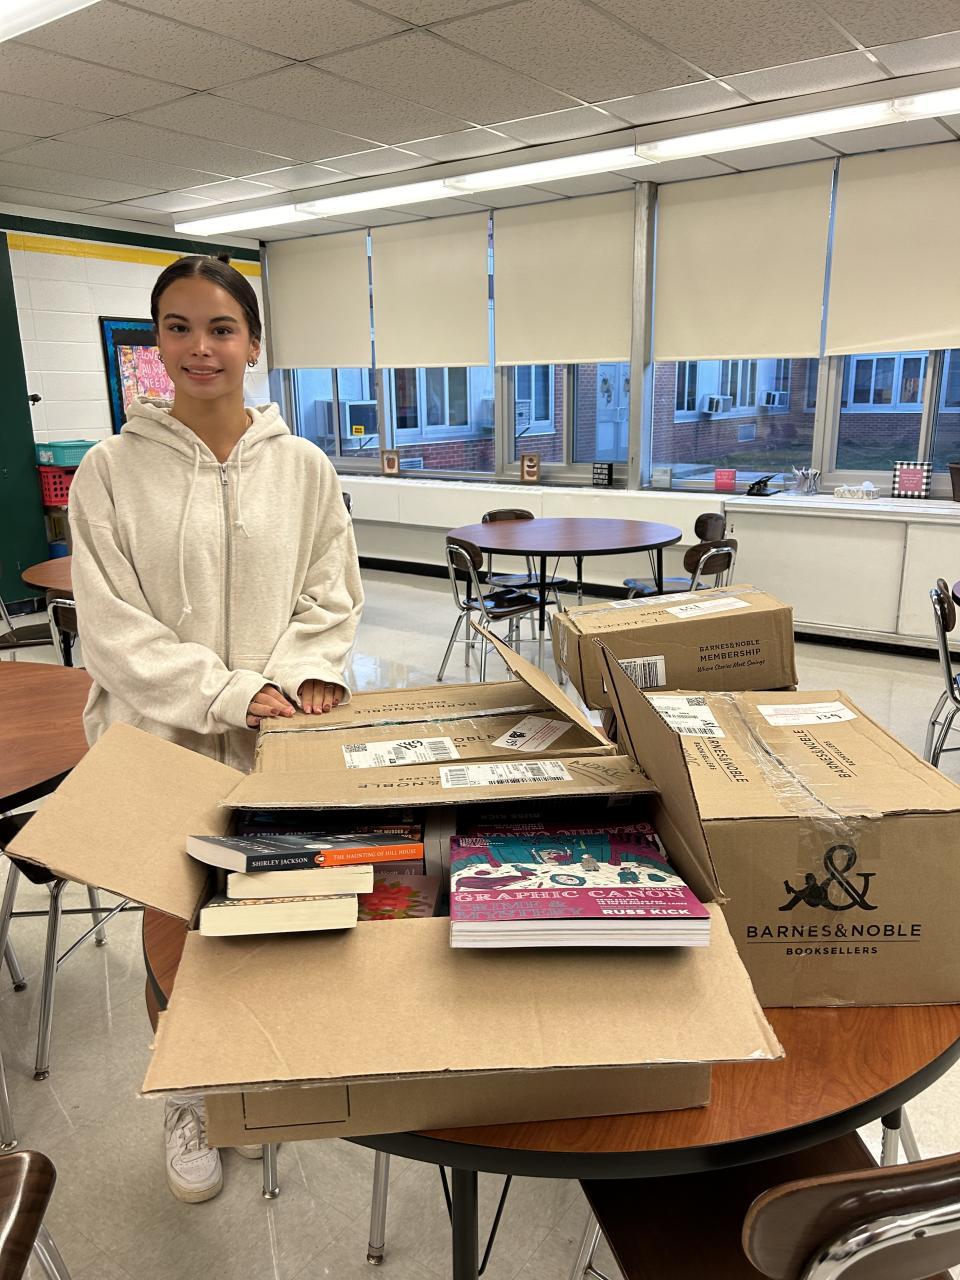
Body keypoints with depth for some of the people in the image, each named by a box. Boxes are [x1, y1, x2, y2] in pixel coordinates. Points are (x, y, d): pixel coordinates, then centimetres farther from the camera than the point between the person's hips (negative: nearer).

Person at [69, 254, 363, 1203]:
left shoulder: (302, 466, 1)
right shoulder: (111, 471, -5)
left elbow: (331, 597, 5)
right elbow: (114, 631, -9)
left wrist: (305, 673, -13)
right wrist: (229, 695, -16)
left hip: (278, 738, 2)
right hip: (162, 740, -1)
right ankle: (187, 1097, 39)